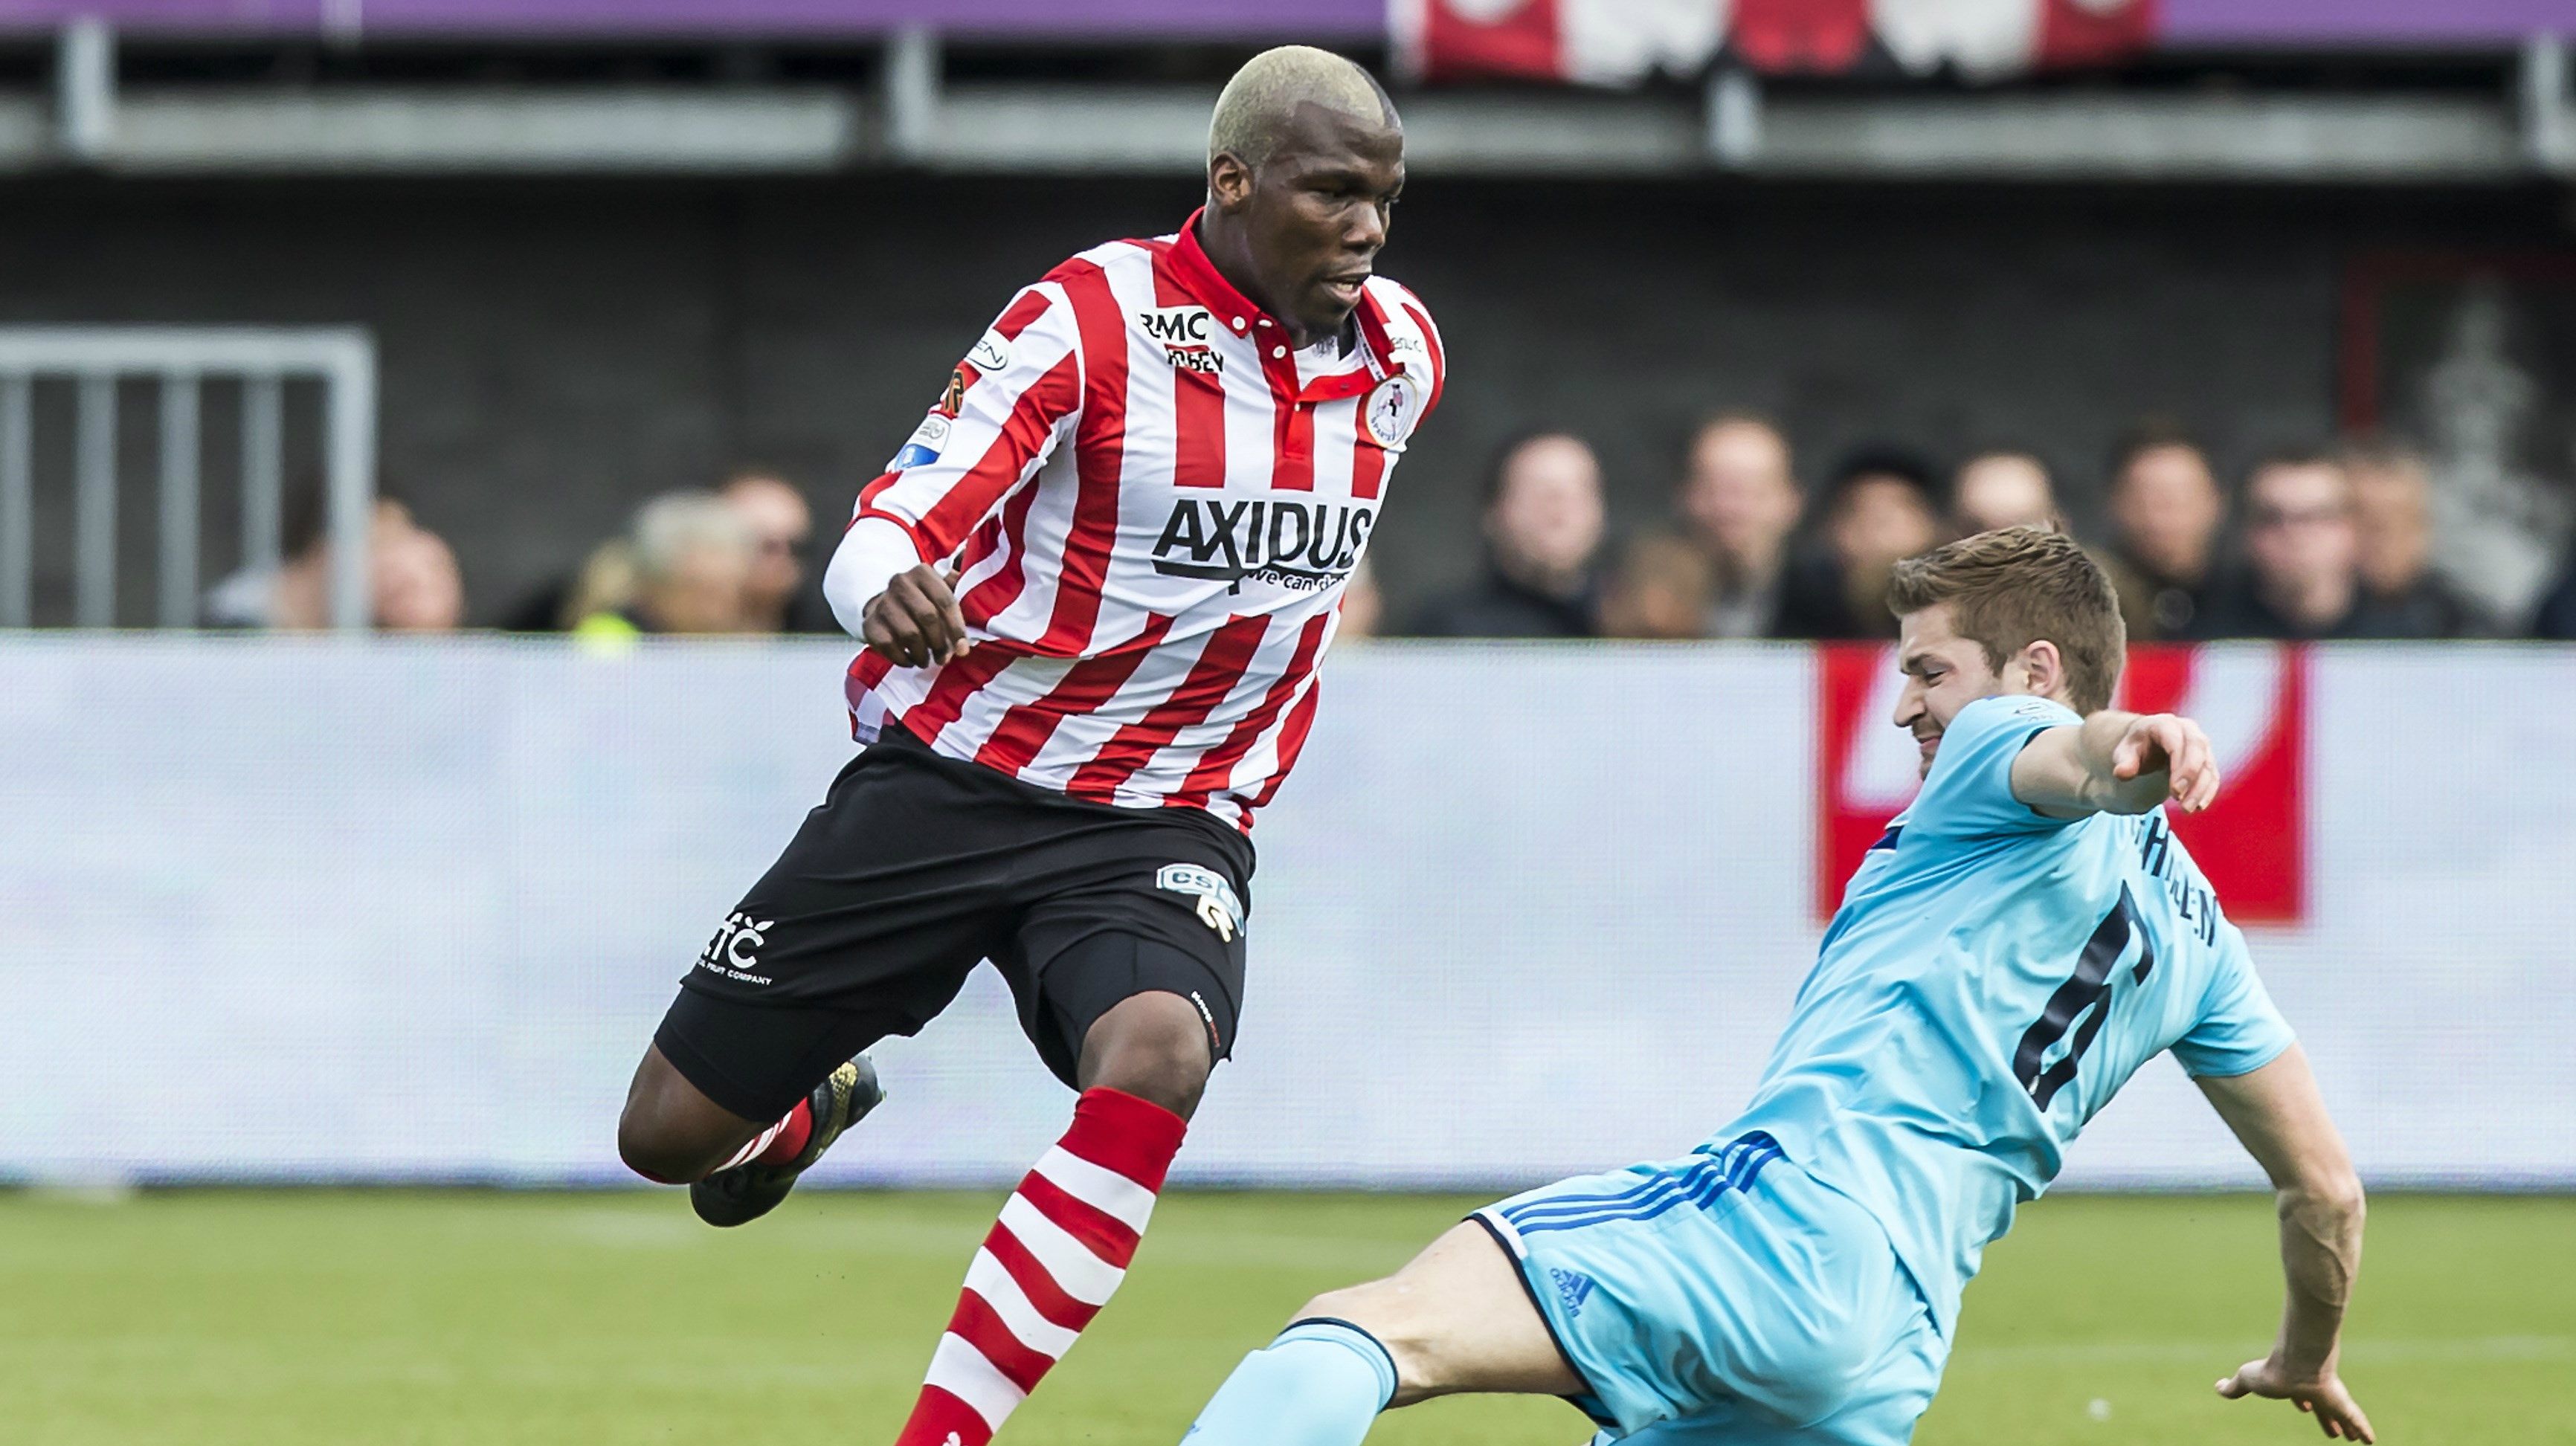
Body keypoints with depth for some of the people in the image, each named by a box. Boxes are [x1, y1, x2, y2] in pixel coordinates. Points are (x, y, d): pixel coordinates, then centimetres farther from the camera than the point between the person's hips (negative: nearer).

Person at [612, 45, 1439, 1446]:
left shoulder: (1401, 354, 1)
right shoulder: (1095, 315, -15)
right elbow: (881, 538, -22)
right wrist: (890, 590, -45)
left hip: (1163, 826, 2)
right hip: (949, 782, -2)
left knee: (1158, 1054, -33)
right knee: (669, 1131, 3)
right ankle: (814, 1110, 42)